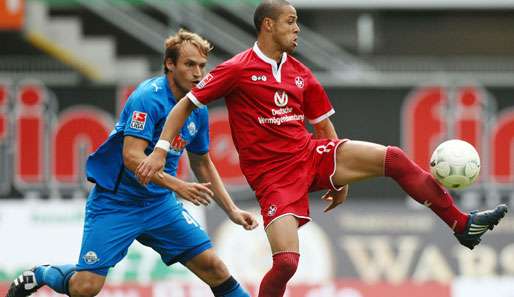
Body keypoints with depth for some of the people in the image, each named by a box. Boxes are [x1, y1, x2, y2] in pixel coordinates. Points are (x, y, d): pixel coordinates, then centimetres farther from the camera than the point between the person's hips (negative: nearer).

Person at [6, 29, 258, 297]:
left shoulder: (198, 111, 4)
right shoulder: (148, 98, -20)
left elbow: (202, 165, 19)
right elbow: (132, 157, -29)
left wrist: (232, 211, 14)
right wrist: (178, 186, -35)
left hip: (160, 204, 7)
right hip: (115, 202, -6)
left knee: (213, 268, -6)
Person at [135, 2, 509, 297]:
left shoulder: (301, 75, 9)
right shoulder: (236, 70, -9)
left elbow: (324, 125, 19)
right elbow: (185, 106, -4)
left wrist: (341, 176, 18)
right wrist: (160, 152, -13)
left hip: (311, 154, 5)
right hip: (273, 174, -5)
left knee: (394, 158, -10)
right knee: (286, 262, -21)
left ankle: (462, 224, -3)